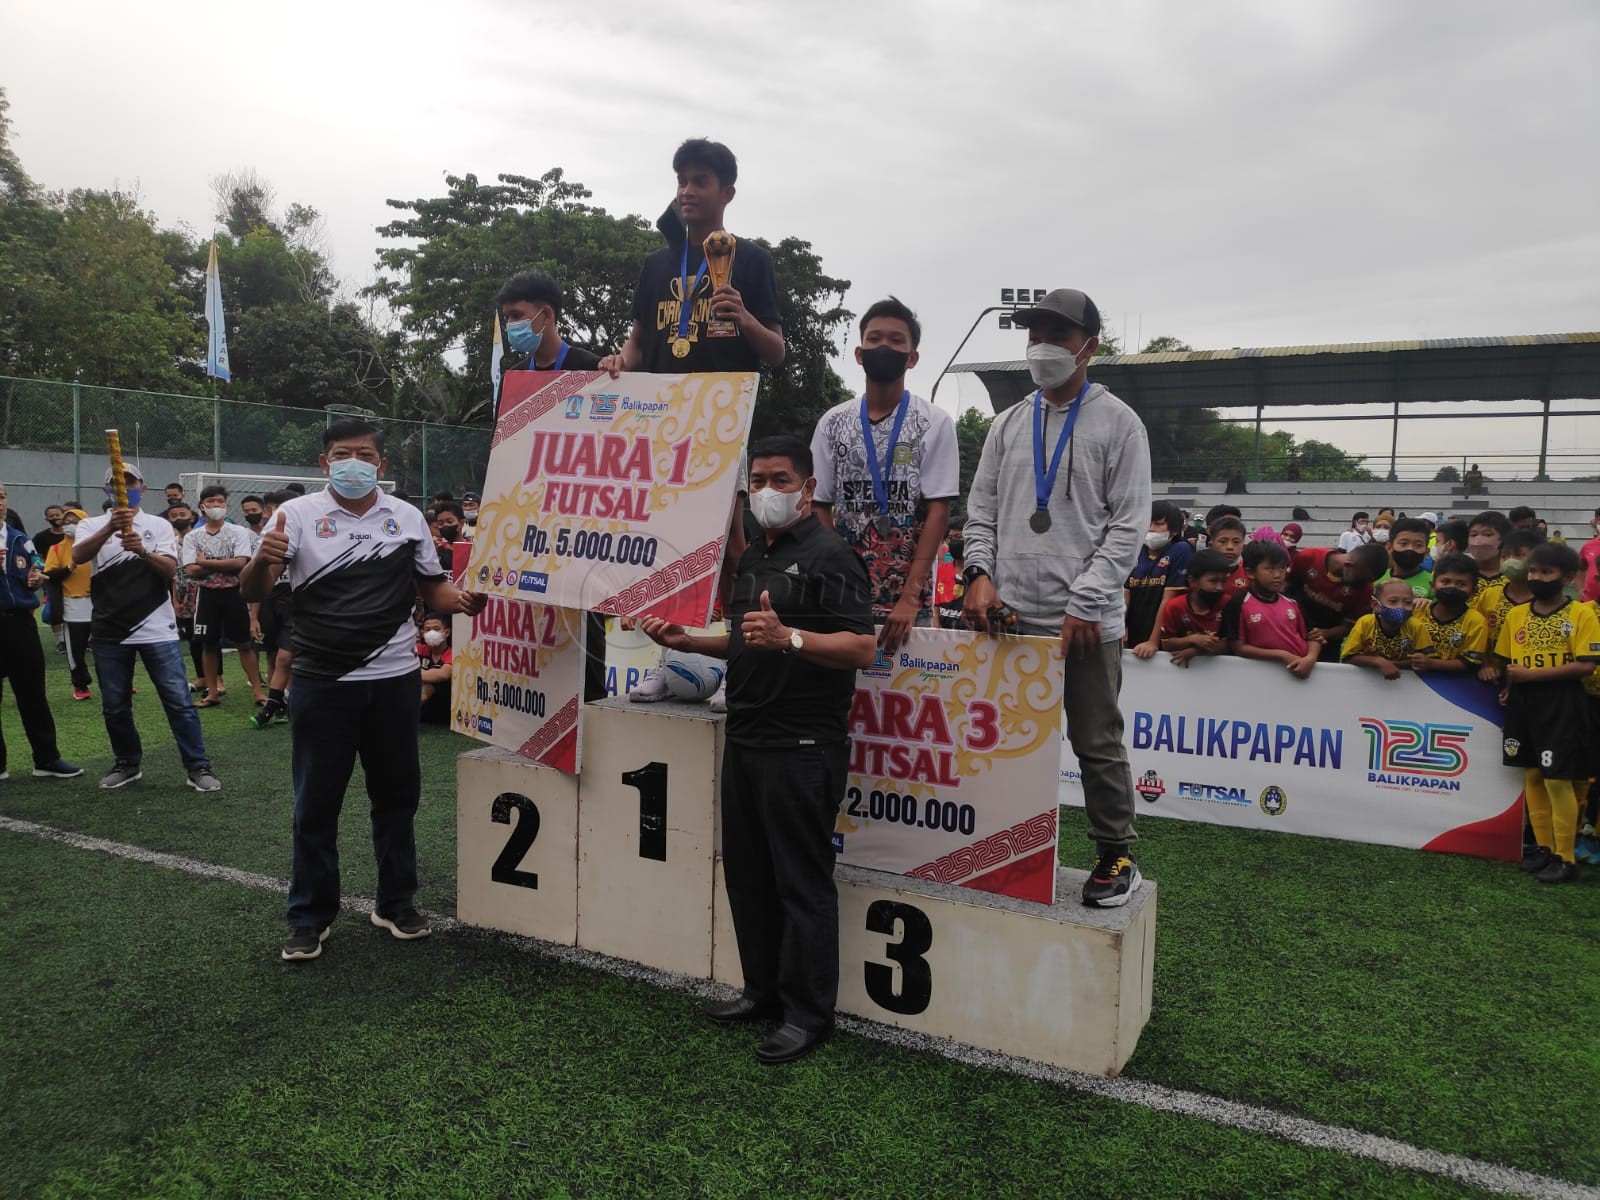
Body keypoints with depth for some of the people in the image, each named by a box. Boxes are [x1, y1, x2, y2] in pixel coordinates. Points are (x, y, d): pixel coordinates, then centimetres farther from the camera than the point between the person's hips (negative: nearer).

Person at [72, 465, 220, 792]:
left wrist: (143, 551, -29)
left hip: (157, 629, -2)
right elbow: (78, 556, -16)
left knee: (179, 701, -3)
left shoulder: (159, 525, 5)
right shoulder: (92, 525, 6)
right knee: (114, 706, 11)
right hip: (109, 632, 2)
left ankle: (198, 767, 2)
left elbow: (170, 569, -9)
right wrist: (110, 528, -33)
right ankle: (128, 763, 28)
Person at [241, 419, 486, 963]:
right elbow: (252, 593, -8)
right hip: (322, 683, -2)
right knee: (316, 801, 6)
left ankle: (396, 903, 28)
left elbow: (433, 587, 12)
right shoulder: (297, 514, -3)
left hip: (394, 679, 3)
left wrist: (463, 600, -11)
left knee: (397, 794, 12)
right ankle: (310, 917, 21)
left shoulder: (407, 517, 5)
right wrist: (263, 560, -30)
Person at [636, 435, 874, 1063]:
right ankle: (763, 988, 30)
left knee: (803, 880, 0)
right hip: (746, 739, 9)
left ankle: (807, 1013, 13)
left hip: (803, 746, -9)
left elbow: (863, 648, -20)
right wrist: (685, 640, 13)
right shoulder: (752, 557, 17)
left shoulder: (829, 556, -11)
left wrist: (788, 637, -32)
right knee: (747, 870, 15)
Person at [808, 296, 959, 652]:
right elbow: (820, 508, 7)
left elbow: (938, 512, -7)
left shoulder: (935, 424, -2)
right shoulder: (832, 422, 7)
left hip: (910, 599, -2)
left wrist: (910, 596, -15)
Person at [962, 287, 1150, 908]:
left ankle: (1116, 856, 18)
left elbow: (1128, 523, -5)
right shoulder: (1008, 423, 14)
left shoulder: (1117, 423, 1)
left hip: (1086, 621, -4)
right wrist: (981, 571, -4)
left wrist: (1085, 603, -13)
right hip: (1013, 617, 4)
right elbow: (981, 508, 14)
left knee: (1096, 743, 3)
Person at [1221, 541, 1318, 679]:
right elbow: (1238, 648, -8)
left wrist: (1310, 659, -10)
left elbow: (1311, 637, 11)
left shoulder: (1292, 602, 9)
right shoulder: (1238, 604, -6)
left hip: (1301, 669, 5)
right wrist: (1281, 655, -12)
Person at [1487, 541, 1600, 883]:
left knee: (1557, 779, -4)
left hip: (1561, 704, -5)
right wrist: (1509, 682, -4)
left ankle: (1565, 857, 7)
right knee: (1532, 775, 10)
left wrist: (1533, 674, -17)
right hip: (1522, 703, 5)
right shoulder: (1515, 615, 7)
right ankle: (1544, 847, 21)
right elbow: (1504, 661, 14)